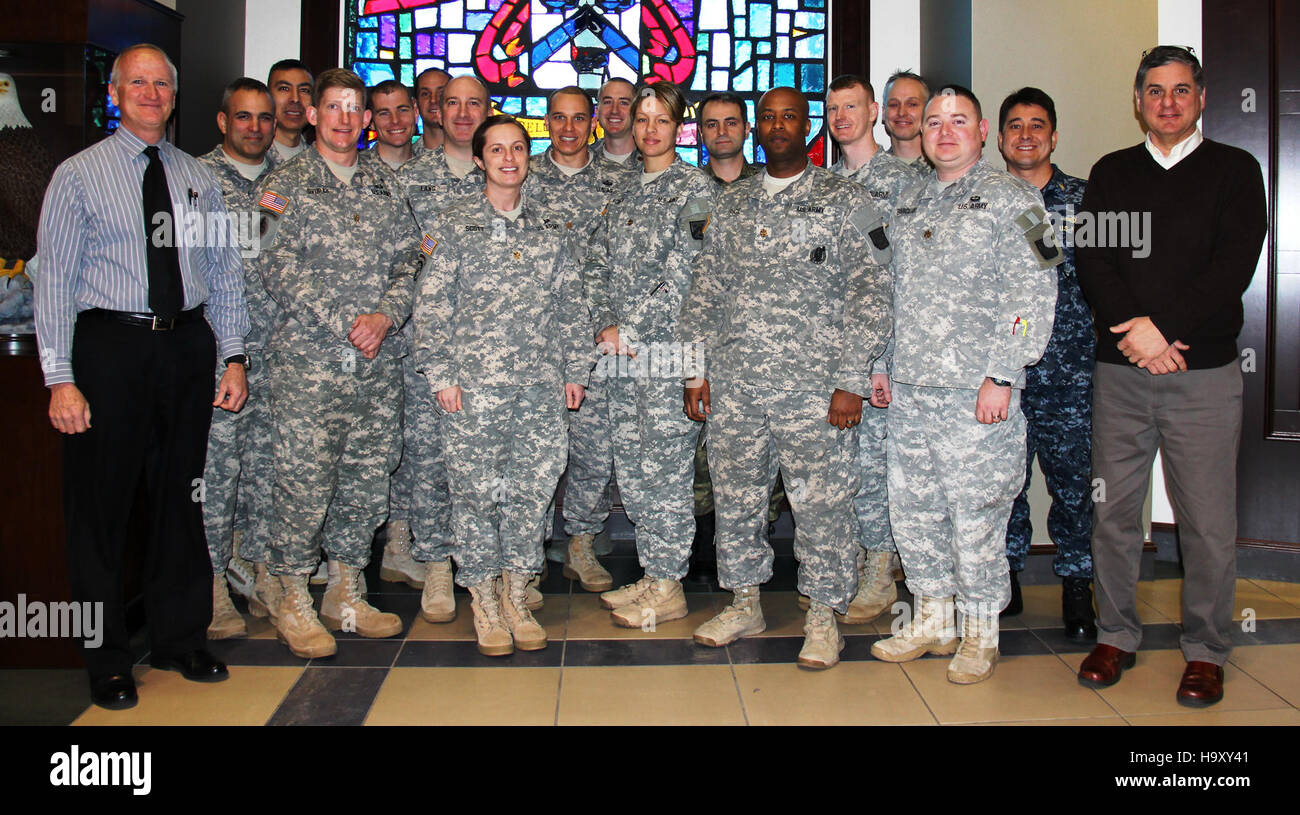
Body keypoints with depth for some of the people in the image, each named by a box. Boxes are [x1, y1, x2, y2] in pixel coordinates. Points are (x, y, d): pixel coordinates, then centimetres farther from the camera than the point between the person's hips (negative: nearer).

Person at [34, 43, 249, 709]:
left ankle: (180, 640, 28)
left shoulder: (198, 179, 12)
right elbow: (53, 279, -4)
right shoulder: (78, 176, 0)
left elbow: (225, 272, 13)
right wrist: (60, 378, -12)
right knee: (101, 504, 3)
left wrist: (233, 357, 5)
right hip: (111, 344, -3)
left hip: (188, 343, 4)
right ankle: (108, 661, 18)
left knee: (181, 497, 12)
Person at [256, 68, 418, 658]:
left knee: (368, 478, 9)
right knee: (304, 481, -4)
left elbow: (408, 262, 10)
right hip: (307, 358, -4)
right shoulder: (286, 183, 3)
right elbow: (280, 270, -7)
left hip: (379, 362, 5)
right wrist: (345, 323, -14)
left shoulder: (383, 189, 16)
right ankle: (294, 603, 11)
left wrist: (385, 315, -9)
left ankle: (347, 595, 23)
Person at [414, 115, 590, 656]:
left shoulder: (550, 231, 13)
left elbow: (571, 307, 15)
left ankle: (516, 597, 20)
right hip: (473, 385, -3)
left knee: (532, 490, 5)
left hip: (541, 386, 3)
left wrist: (575, 370, 10)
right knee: (475, 492, 2)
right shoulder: (453, 225, 3)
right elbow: (431, 306, -1)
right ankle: (483, 603, 16)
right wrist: (440, 374, -7)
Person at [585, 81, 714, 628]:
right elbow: (597, 266, 14)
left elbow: (683, 276, -13)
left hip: (669, 349, -7)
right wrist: (606, 326, -3)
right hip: (620, 354, 7)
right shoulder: (622, 194, 17)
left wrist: (627, 329, -12)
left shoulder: (695, 187, -4)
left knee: (666, 468, -2)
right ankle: (652, 576, 22)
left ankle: (668, 590, 9)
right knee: (630, 467, 10)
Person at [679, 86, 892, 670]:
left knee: (822, 502, 2)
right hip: (733, 385, 4)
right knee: (734, 497, 12)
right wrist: (697, 370, 7)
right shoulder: (730, 203, 13)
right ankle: (745, 603, 29)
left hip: (815, 386, -4)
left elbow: (871, 294, -5)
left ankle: (823, 615, 18)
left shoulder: (845, 201, 0)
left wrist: (851, 381, -12)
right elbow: (704, 289, 14)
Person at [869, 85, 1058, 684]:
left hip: (974, 390, -6)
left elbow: (1033, 293, -10)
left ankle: (980, 634, 17)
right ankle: (932, 620, 27)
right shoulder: (908, 203, 16)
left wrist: (1000, 376, -16)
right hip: (907, 388, 6)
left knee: (976, 512, 1)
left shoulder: (1011, 199, -3)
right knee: (912, 507, 12)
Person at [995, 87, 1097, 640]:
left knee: (1073, 480, 4)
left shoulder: (1083, 199, 6)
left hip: (1069, 372, -1)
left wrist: (1104, 344, 1)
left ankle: (1076, 586, 19)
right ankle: (1005, 580, 23)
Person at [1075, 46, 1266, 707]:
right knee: (1112, 510, 6)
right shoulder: (1110, 173, 13)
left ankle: (1205, 651, 15)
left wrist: (1162, 325, -14)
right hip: (1120, 369, 2)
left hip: (1204, 372, -2)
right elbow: (1092, 261, 2)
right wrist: (1138, 334, -12)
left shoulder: (1234, 171, 7)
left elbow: (1234, 265, -5)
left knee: (1207, 521, 1)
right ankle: (1115, 636, 21)